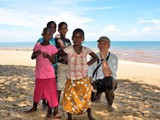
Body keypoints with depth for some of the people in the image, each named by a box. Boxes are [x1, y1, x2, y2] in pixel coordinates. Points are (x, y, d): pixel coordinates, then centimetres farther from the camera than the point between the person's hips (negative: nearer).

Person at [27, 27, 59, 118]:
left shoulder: (52, 48, -7)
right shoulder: (37, 45, 1)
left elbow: (54, 61, -6)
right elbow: (32, 57, 6)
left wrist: (48, 56, -24)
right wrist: (36, 54, -15)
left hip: (49, 74, -2)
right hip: (39, 73, 3)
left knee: (50, 91, 4)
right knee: (38, 90, 17)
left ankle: (49, 110, 20)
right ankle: (34, 107, 38)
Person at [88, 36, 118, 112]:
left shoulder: (113, 57, -15)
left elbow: (107, 74, -29)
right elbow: (89, 75, -2)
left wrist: (103, 58, -30)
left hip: (110, 83, -3)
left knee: (107, 80, -39)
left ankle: (110, 104, -8)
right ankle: (98, 93, 16)